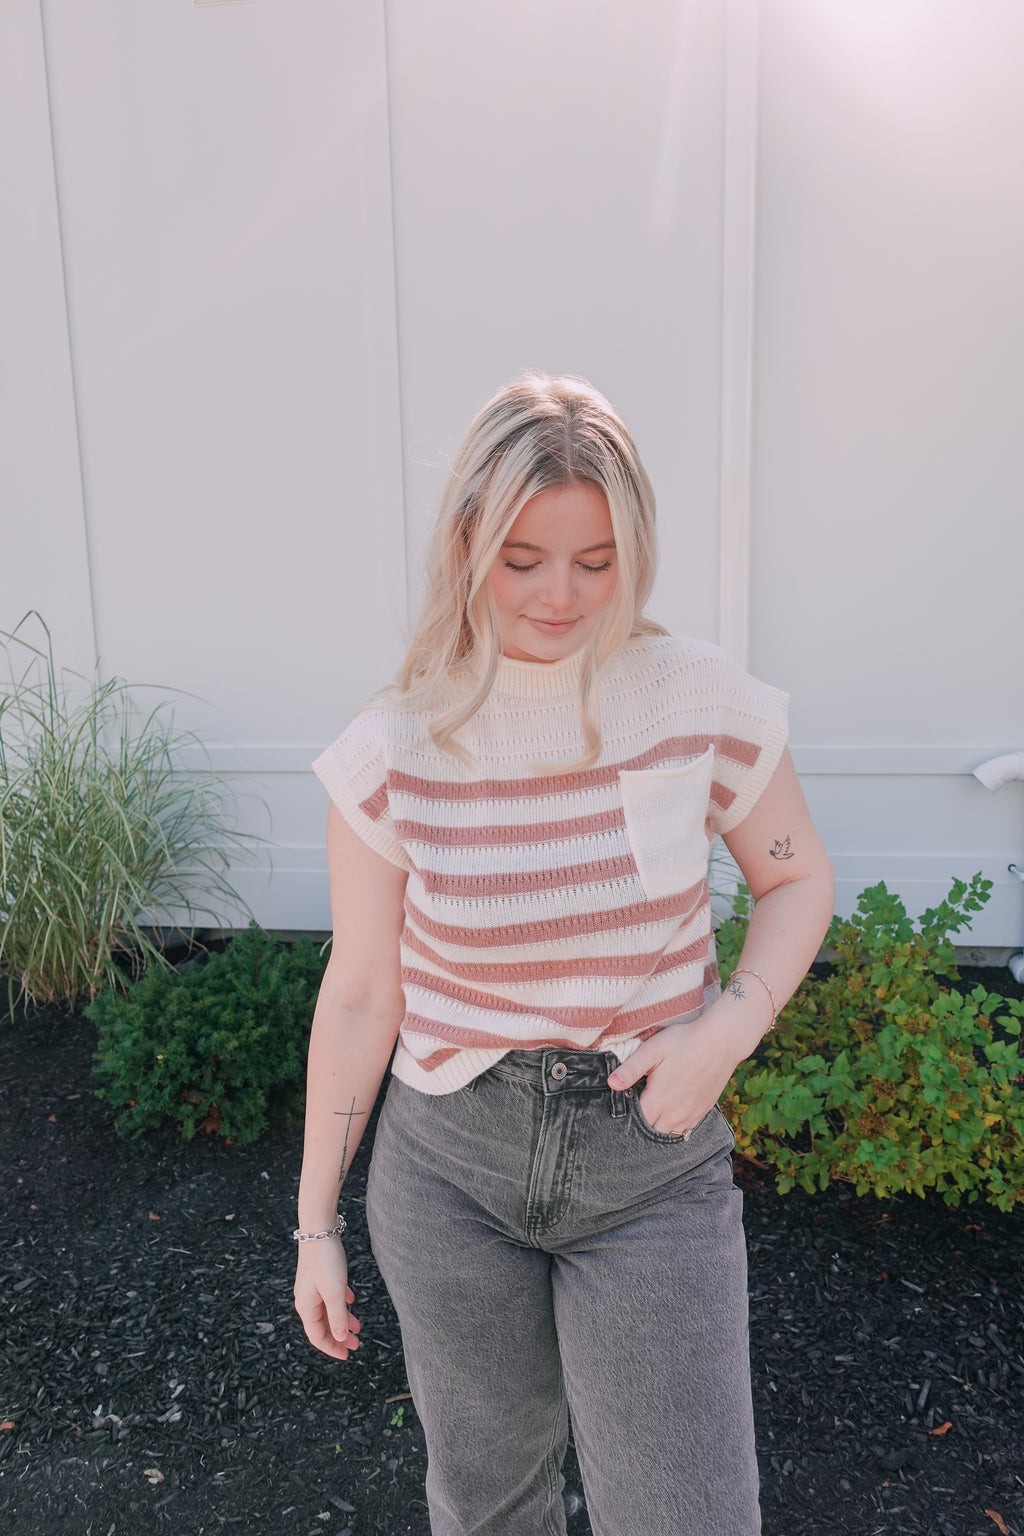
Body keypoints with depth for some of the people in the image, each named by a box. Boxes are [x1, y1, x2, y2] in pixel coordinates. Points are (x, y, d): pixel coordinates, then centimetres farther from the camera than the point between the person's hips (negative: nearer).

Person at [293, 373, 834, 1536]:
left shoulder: (704, 702, -12)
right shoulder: (394, 748, -12)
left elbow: (797, 880, 4)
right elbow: (360, 994, -4)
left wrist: (727, 1027, -15)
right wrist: (316, 1222, 4)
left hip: (652, 1162, 0)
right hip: (450, 1161, 1)